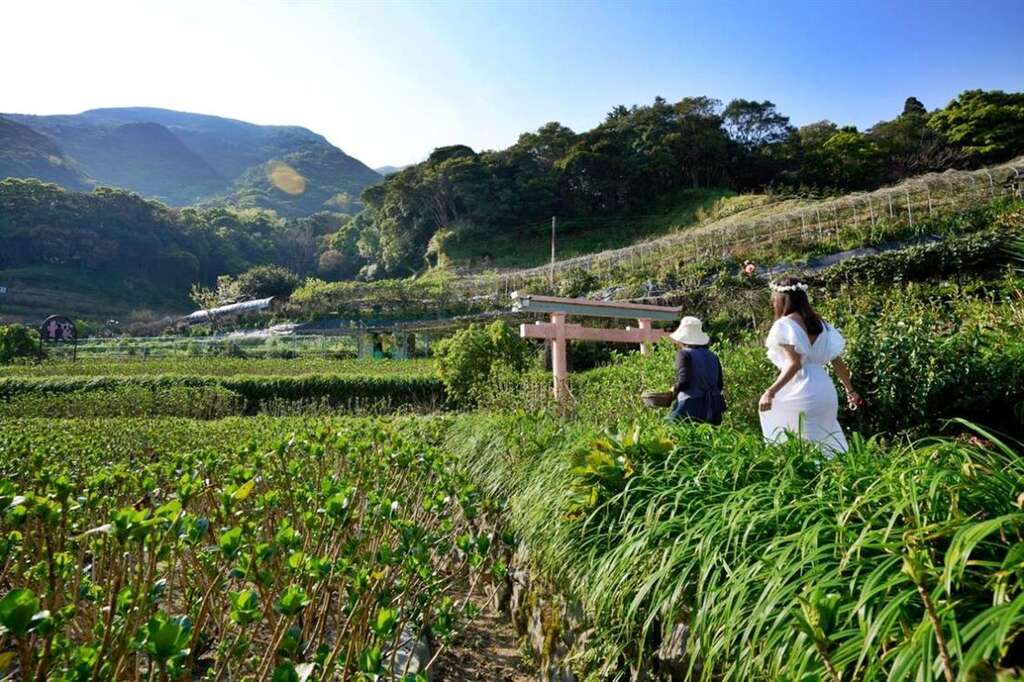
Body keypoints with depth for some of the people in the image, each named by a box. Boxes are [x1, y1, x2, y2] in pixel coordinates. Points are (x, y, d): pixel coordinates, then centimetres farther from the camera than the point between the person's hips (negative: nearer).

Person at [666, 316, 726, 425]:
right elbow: (719, 386, 13)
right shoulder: (713, 356, 12)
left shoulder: (684, 354, -6)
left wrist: (675, 389, 4)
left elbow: (684, 381, -14)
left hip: (689, 410, -6)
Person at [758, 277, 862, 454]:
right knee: (824, 444, 15)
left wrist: (770, 392, -26)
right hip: (824, 390, 8)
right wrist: (850, 390, 26)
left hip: (801, 391, -8)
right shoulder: (818, 323, 15)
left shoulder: (785, 325, -9)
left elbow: (794, 363, -20)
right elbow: (837, 361, 16)